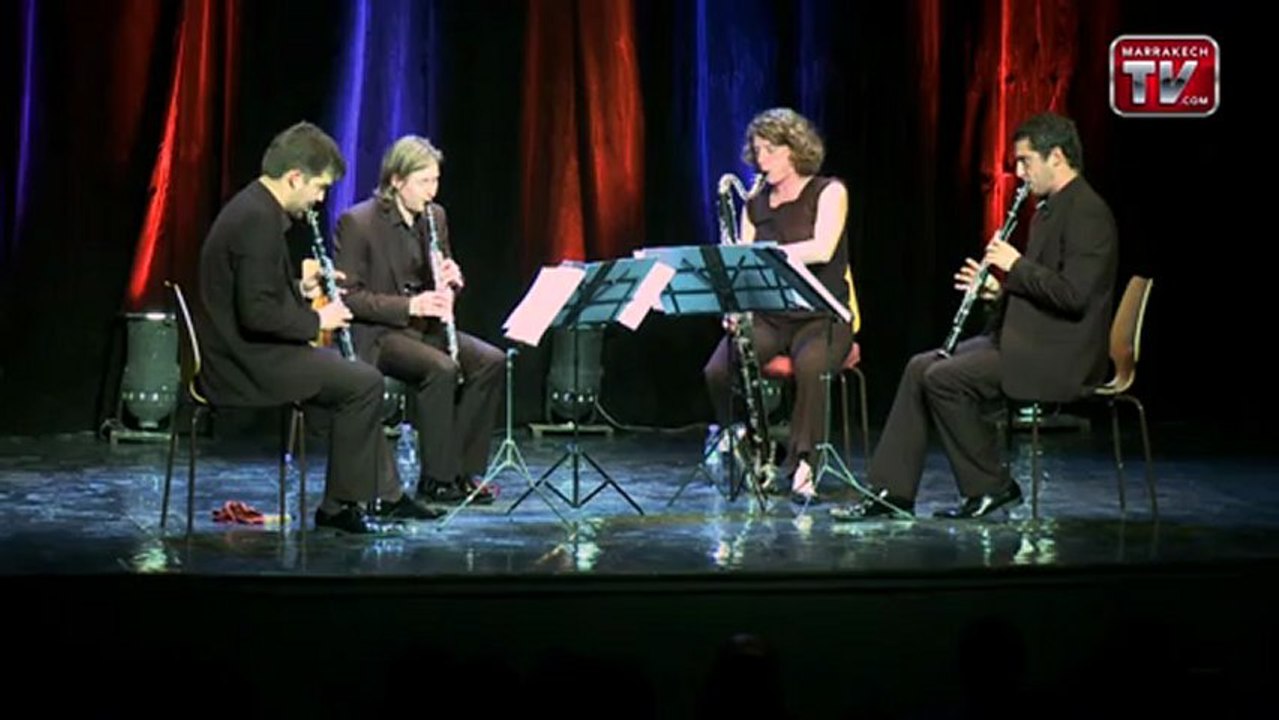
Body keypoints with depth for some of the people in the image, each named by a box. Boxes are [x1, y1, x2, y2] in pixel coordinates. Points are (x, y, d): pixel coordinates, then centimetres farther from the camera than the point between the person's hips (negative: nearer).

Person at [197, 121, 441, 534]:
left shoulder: (254, 208, 11)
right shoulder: (258, 219, -21)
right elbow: (257, 313, -28)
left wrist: (299, 288, 8)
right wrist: (316, 321, -14)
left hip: (246, 351, 11)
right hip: (247, 362, -11)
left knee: (358, 377, 19)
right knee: (364, 384, -10)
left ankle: (383, 494, 20)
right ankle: (339, 506, 0)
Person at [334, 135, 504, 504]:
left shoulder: (435, 216, 9)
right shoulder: (356, 223, -11)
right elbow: (348, 296, -15)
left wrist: (451, 279, -7)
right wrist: (410, 305, -24)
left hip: (426, 327, 7)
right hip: (376, 334, -7)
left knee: (491, 361, -18)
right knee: (441, 368, -33)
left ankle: (463, 470, -11)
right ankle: (436, 479, -21)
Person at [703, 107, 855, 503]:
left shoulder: (829, 192, -2)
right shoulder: (755, 204, 13)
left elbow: (822, 249, -19)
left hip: (821, 317, -4)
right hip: (768, 317, 4)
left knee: (809, 366, -38)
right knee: (718, 370, -24)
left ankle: (800, 464, -29)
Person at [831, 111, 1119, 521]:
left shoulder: (1087, 213, -15)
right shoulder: (1051, 209, 18)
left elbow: (1074, 294, -25)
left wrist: (1015, 265, -15)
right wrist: (999, 290, 6)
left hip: (1058, 356, -11)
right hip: (1026, 339, 11)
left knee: (944, 378, -20)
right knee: (920, 367, 1)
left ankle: (990, 487, -6)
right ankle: (892, 491, -1)